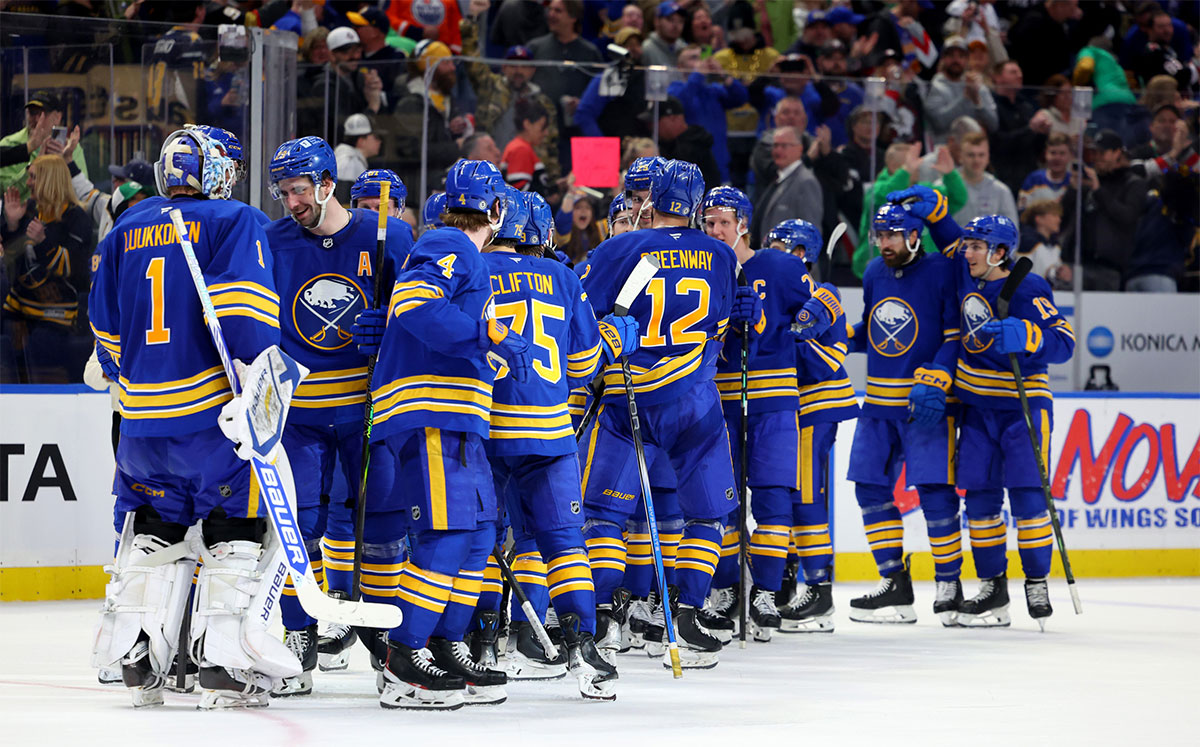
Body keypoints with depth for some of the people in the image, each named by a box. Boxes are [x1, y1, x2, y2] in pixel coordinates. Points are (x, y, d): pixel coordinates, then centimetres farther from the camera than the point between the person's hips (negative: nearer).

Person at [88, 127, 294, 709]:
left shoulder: (125, 234, 14)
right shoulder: (232, 223, -3)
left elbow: (106, 332, 20)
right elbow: (243, 311, -18)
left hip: (142, 418, 5)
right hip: (213, 410, -5)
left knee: (154, 529, 18)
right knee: (238, 530, 3)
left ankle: (135, 662, 15)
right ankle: (224, 666, -5)